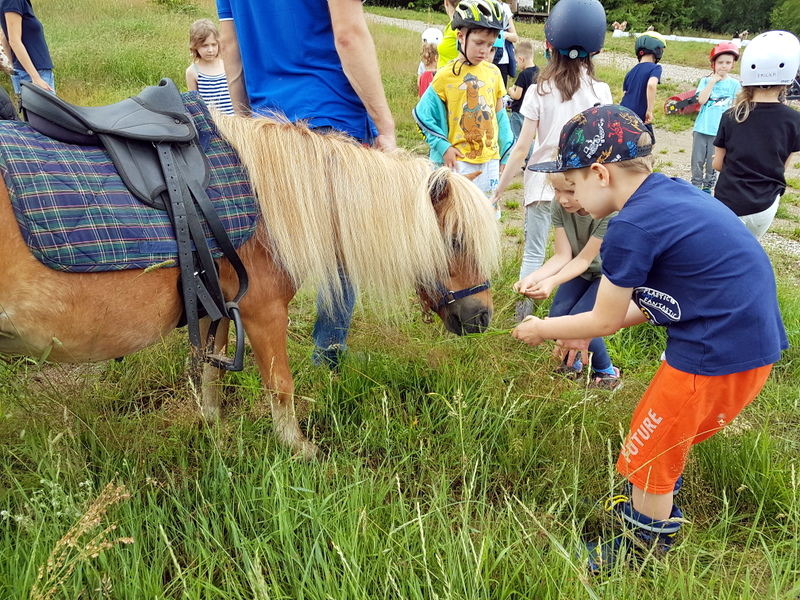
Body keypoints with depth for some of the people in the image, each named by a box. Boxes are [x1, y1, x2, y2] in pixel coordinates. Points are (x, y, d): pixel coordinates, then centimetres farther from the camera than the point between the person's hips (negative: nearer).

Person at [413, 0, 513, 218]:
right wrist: (443, 147, -13)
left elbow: (500, 116, 10)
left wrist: (505, 155, 10)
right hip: (459, 161, -4)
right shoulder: (446, 75, -9)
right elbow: (424, 114, -5)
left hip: (490, 160, 5)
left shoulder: (493, 73, 4)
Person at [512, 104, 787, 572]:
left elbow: (604, 321, -8)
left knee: (649, 454, 12)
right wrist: (588, 330, 15)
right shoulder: (672, 191, 6)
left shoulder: (632, 227, -21)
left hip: (718, 358, -9)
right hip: (749, 336, 9)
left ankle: (642, 546, 34)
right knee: (667, 439, 27)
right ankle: (654, 511, 49)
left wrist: (540, 330, 8)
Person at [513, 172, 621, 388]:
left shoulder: (610, 212, -34)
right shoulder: (559, 207, -20)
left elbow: (584, 259, -29)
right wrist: (532, 278, -36)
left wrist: (552, 282, -44)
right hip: (582, 270, 5)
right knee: (557, 317, -9)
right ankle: (572, 363, 23)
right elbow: (562, 256, -19)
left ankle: (606, 372, 11)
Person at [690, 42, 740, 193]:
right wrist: (713, 81, -14)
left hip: (720, 131, -1)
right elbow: (701, 100, -15)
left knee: (713, 162, 6)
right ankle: (696, 185, 20)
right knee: (697, 160, 7)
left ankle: (707, 187, 19)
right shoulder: (705, 81, 1)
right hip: (701, 128, 1)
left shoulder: (735, 85, 0)